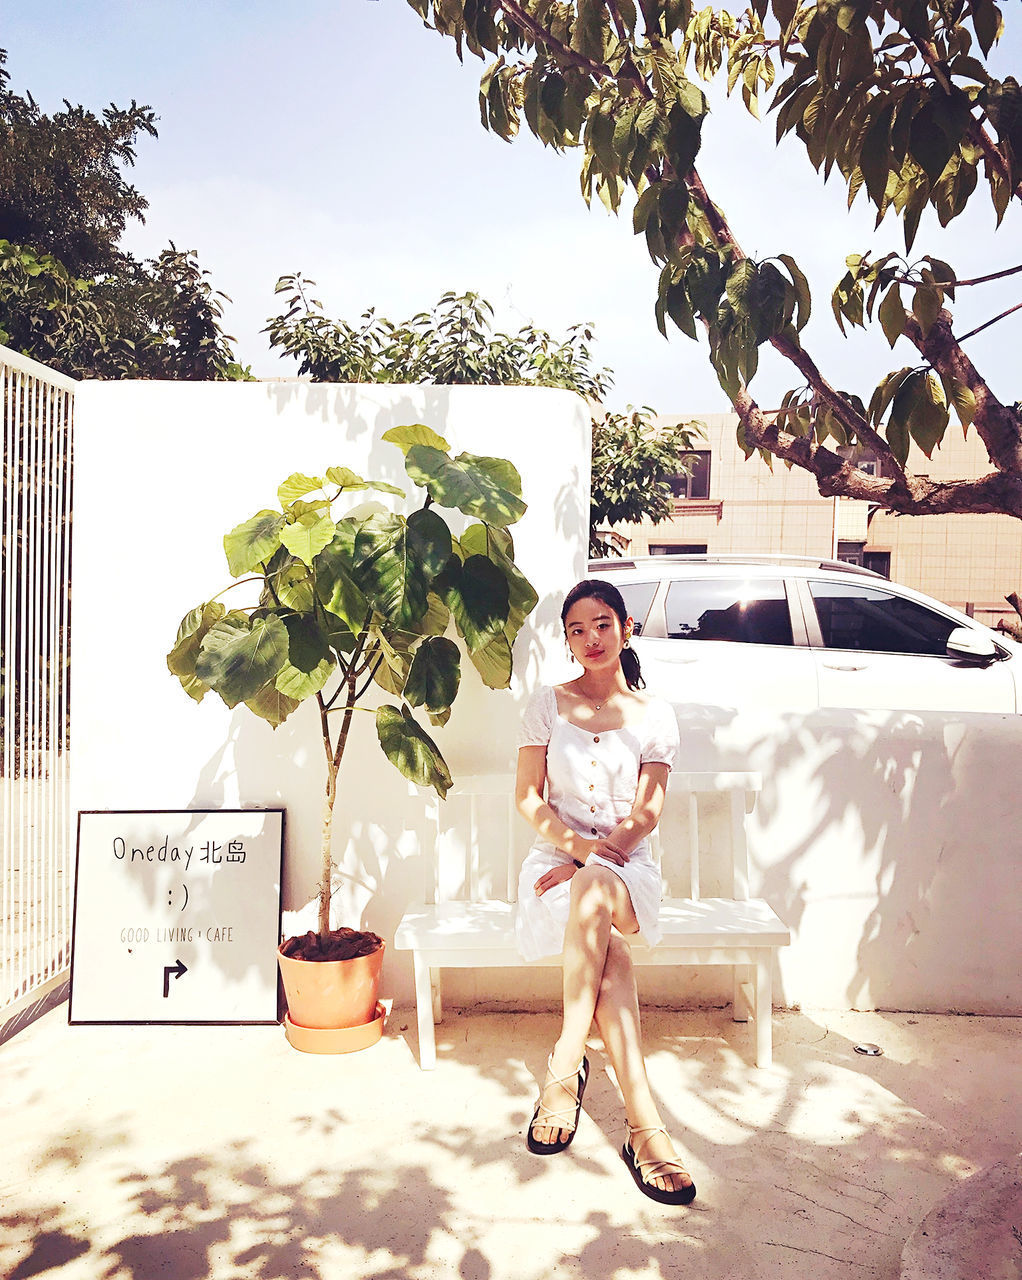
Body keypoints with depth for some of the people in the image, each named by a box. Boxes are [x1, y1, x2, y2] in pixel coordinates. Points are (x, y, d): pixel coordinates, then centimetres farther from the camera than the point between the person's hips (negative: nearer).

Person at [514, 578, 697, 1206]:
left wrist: (594, 862, -16)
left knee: (595, 895, -38)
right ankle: (644, 1120, -31)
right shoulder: (548, 704, 9)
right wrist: (578, 845, -15)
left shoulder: (655, 715, 7)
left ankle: (567, 1065, -32)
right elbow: (528, 797, 3)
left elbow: (647, 811, 0)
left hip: (627, 867, 0)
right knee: (608, 945, -34)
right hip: (556, 862, 0)